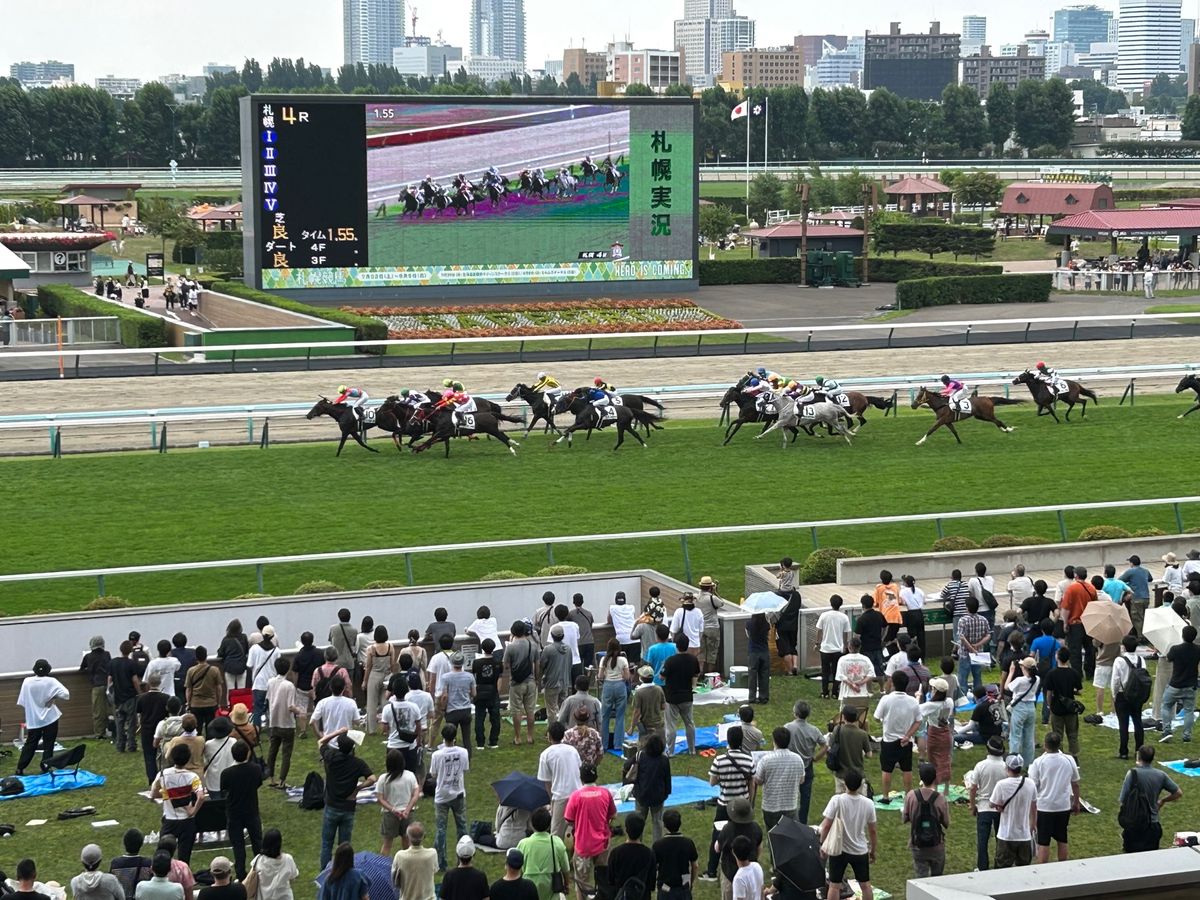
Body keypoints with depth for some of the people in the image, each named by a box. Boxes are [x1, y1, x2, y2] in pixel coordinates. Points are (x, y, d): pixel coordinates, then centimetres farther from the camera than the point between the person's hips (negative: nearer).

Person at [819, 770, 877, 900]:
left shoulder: (837, 800, -17)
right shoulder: (868, 803, -7)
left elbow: (826, 826, -16)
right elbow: (872, 831, 1)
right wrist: (872, 850, 15)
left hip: (839, 850, -2)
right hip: (860, 851, 2)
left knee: (834, 885, 6)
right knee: (865, 884, 15)